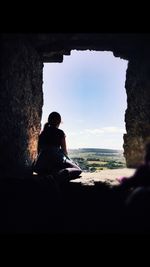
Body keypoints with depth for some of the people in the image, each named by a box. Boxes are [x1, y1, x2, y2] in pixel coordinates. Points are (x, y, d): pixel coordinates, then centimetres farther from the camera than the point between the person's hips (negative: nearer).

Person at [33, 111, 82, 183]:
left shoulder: (42, 133, 15)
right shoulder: (60, 133, 2)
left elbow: (39, 150, 16)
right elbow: (64, 151, 3)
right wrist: (65, 159, 22)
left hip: (42, 162, 4)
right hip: (57, 159, -4)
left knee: (36, 168, 38)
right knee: (78, 170, 8)